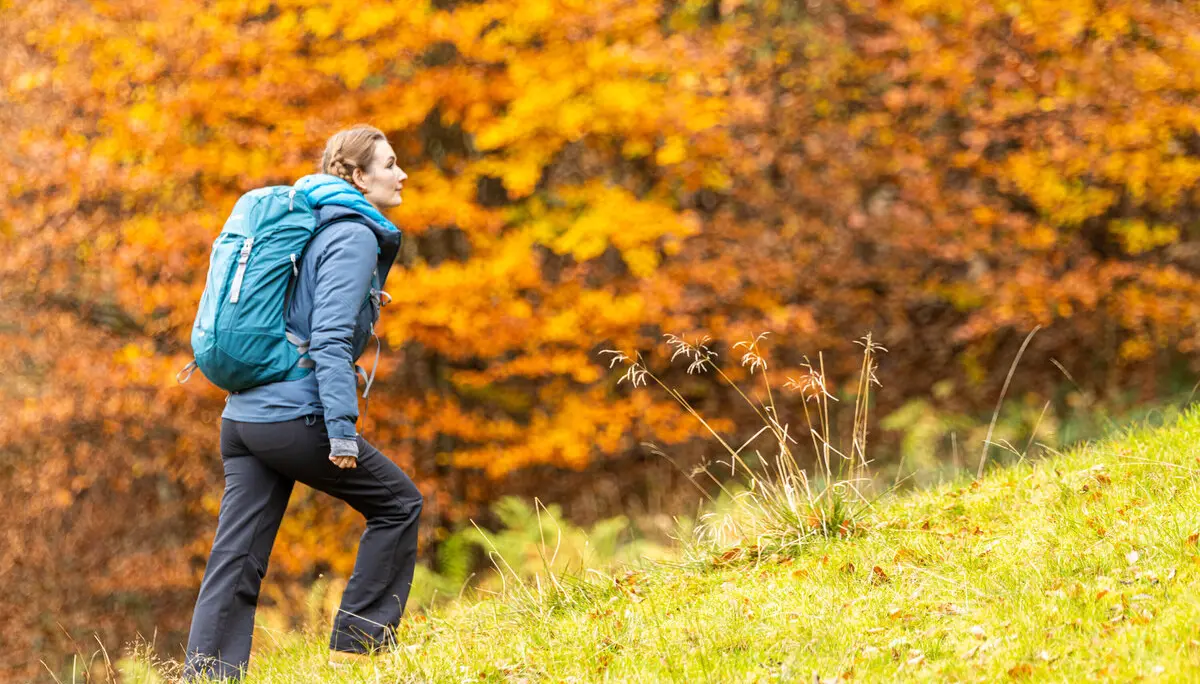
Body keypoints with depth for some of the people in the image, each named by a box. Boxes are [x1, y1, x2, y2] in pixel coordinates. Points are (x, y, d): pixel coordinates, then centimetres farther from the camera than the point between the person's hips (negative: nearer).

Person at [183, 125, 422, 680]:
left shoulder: (315, 230, 22)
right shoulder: (355, 238, -7)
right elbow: (331, 338, -17)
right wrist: (342, 429, -20)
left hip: (243, 414, 9)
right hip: (294, 417, -9)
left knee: (235, 559, 3)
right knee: (397, 502, 8)